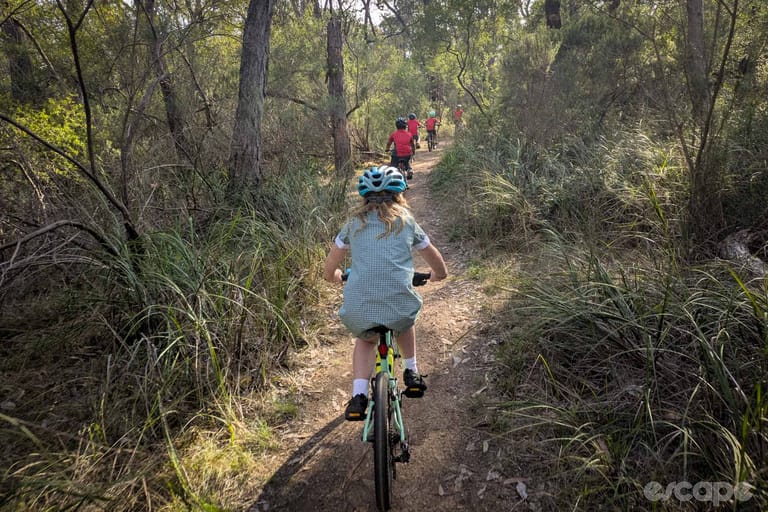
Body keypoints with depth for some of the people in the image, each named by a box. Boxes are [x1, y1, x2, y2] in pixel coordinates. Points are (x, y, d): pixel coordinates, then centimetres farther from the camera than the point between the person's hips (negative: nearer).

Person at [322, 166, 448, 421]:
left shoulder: (355, 221, 13)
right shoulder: (406, 221, 12)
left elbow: (328, 272, 17)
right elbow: (440, 269, 22)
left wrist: (336, 276, 40)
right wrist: (437, 274, 45)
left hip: (358, 312, 0)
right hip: (399, 308, 0)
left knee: (365, 339, 32)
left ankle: (358, 397, 16)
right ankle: (411, 373, 38)